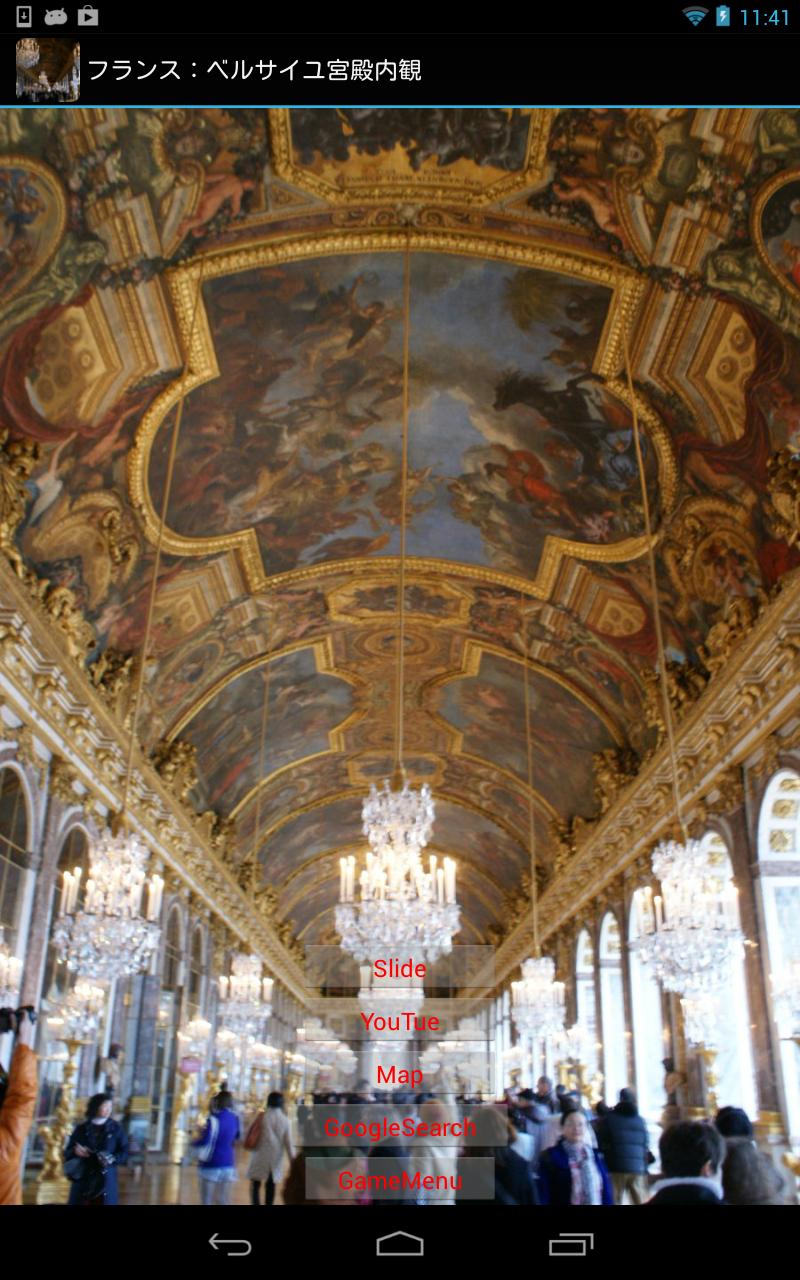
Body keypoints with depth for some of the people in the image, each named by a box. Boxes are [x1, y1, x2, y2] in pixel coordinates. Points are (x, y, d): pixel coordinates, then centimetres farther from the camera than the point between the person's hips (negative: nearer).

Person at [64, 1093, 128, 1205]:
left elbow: (124, 1153, 1)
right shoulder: (81, 1129, 5)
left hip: (106, 1181, -1)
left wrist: (113, 1158, -18)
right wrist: (75, 1151, -13)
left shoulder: (116, 1129, 3)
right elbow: (67, 1153, 9)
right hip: (83, 1180, 1)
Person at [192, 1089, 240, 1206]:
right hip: (228, 1164, 6)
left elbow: (205, 1140, -21)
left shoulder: (214, 1119, -15)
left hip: (212, 1164, -6)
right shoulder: (234, 1118, 4)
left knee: (207, 1200, 3)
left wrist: (194, 1142, 0)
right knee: (223, 1199, 11)